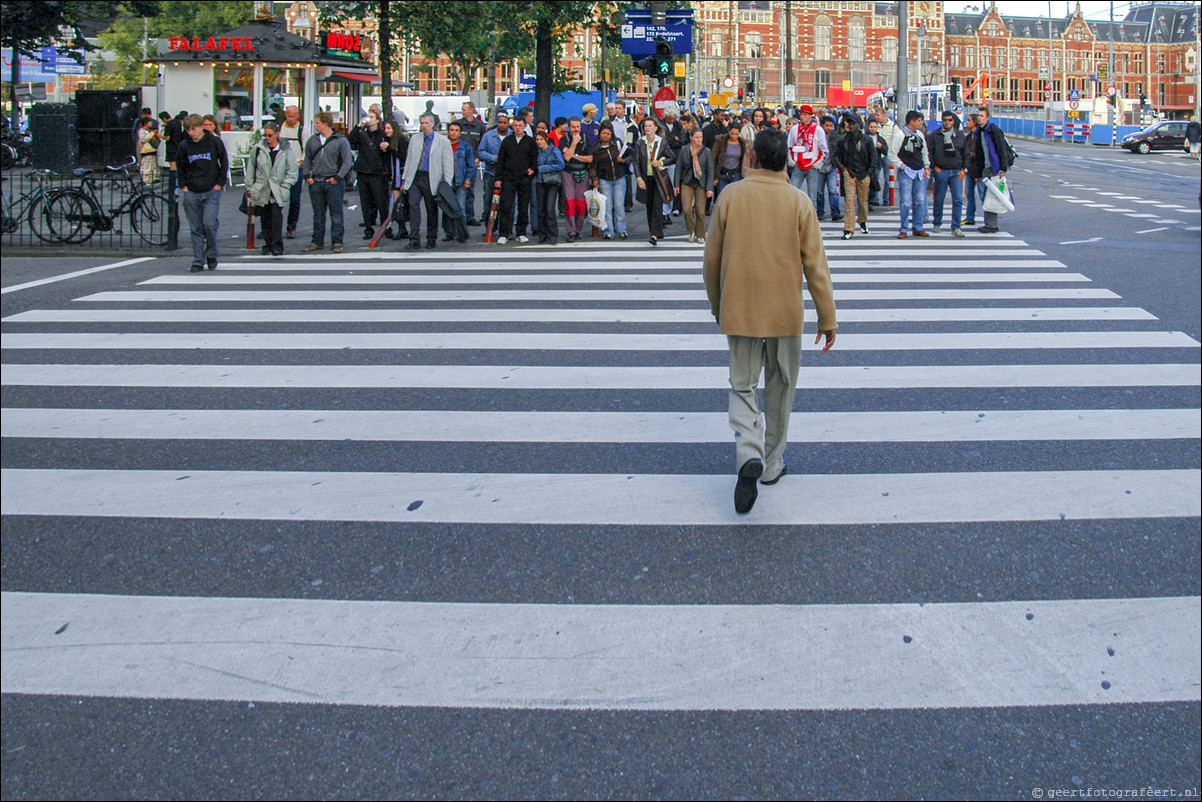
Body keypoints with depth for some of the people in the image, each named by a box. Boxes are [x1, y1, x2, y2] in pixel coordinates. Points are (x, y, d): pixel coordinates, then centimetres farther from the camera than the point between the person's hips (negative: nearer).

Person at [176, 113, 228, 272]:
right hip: (191, 193, 2)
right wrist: (184, 186, 6)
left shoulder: (214, 142, -2)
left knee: (209, 224, -14)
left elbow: (224, 164, 6)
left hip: (211, 192, -2)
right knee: (196, 228, 4)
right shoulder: (184, 146, 3)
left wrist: (219, 184, 0)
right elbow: (180, 167, 16)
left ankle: (211, 255, 7)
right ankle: (198, 261, 9)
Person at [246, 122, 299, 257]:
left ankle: (277, 246, -9)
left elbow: (292, 172, 4)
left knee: (276, 216, -14)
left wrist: (284, 187, -4)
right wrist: (250, 187, 11)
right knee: (265, 219, 6)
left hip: (277, 191, -2)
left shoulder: (286, 149, -1)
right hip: (260, 190, 2)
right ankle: (267, 245, 16)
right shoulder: (258, 148, 4)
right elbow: (250, 168, 13)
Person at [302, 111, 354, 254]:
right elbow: (307, 159, 17)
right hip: (315, 183, 4)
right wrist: (307, 175, 4)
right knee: (318, 215, 10)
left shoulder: (341, 141, -3)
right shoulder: (312, 140, 11)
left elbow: (347, 161, -5)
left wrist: (338, 177, -12)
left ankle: (337, 242, 5)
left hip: (333, 183, -4)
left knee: (336, 214, -1)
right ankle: (317, 242, 17)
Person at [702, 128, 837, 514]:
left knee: (742, 386, 8)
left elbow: (712, 258, 0)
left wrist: (717, 305, 15)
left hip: (739, 310, 0)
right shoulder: (799, 202, -7)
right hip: (785, 312, 0)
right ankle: (772, 464, 26)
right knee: (780, 388, 16)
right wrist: (827, 317, 0)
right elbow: (815, 263, -7)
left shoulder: (730, 197, -6)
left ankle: (749, 455, -17)